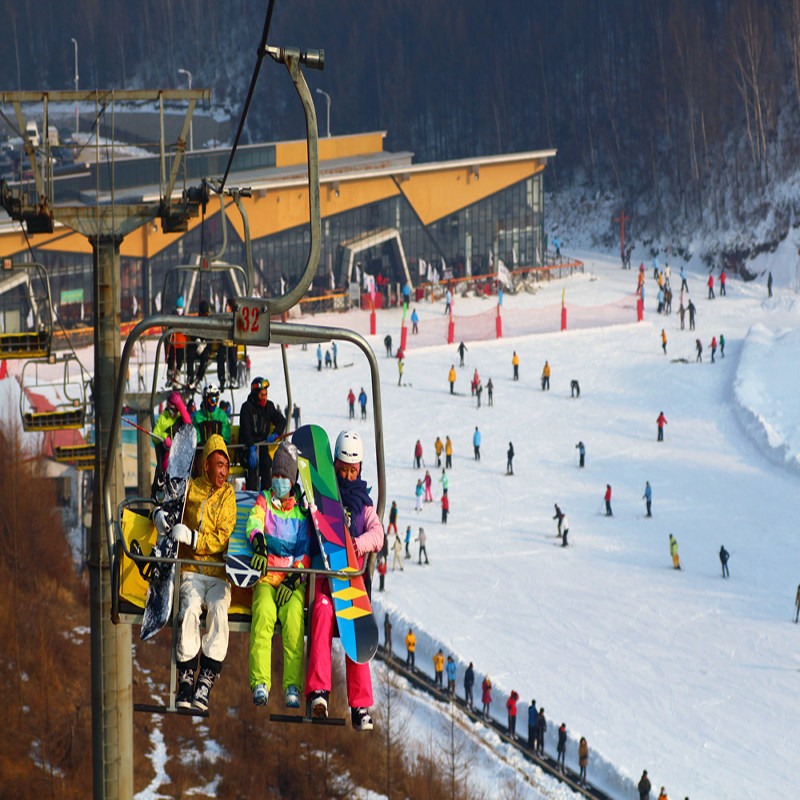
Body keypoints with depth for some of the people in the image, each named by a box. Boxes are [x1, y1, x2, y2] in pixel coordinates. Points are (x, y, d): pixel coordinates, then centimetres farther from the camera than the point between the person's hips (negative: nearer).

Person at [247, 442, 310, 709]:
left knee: (294, 620, -29)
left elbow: (306, 549, 7)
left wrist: (293, 579, -9)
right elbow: (254, 524, -7)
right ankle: (260, 683, -36)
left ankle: (293, 687, -32)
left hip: (294, 579, 0)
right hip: (266, 576, 0)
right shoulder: (264, 501, 15)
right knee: (263, 615, -30)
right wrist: (260, 547, -30)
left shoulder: (303, 510, 16)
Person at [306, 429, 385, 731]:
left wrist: (358, 544, -16)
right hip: (321, 571, -1)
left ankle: (360, 706, -25)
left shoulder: (363, 501, 20)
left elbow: (377, 535, 5)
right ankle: (319, 690, -43)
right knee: (323, 610, -33)